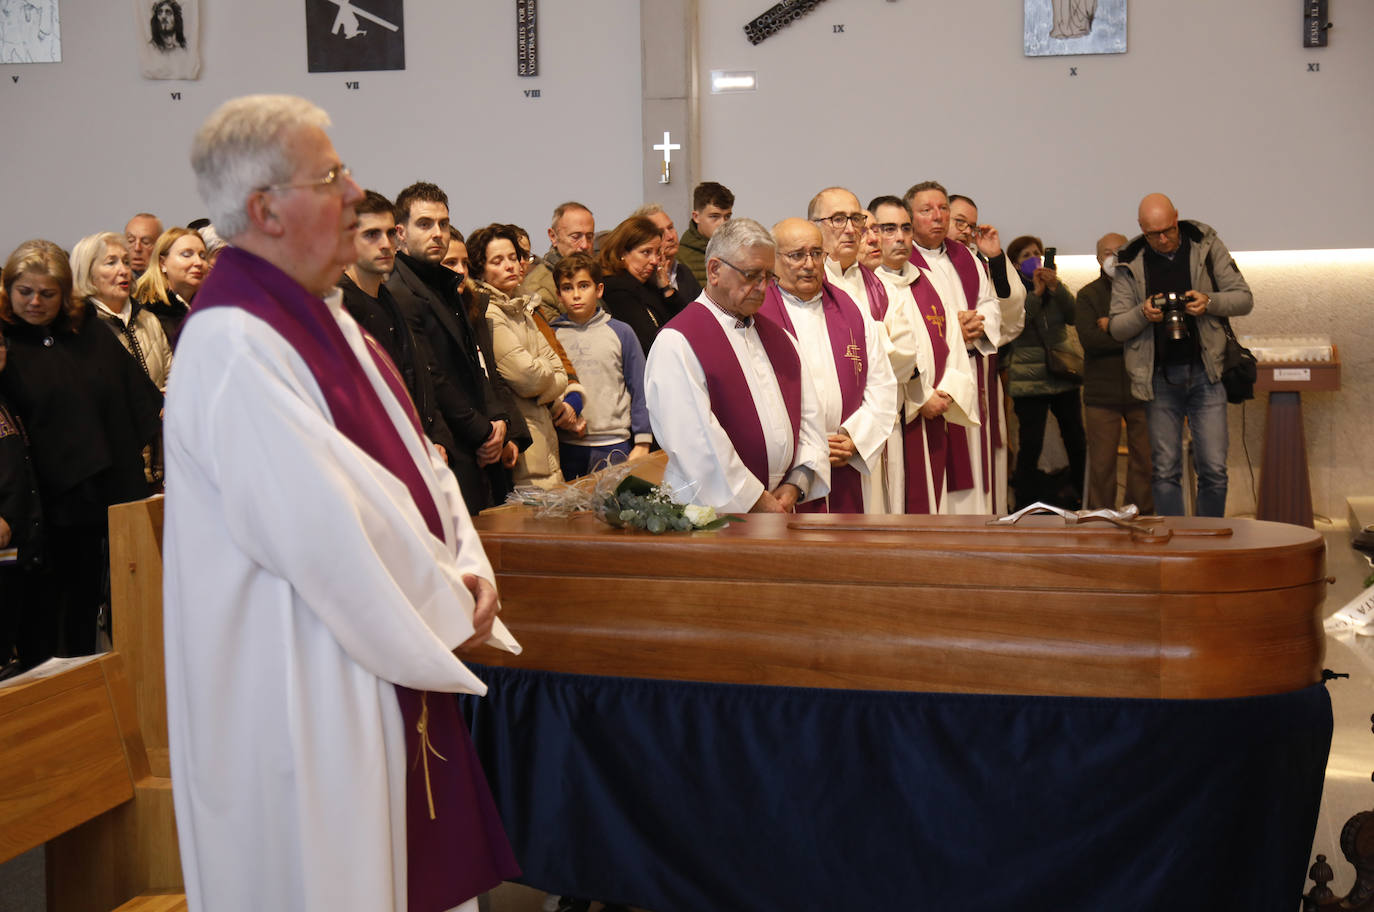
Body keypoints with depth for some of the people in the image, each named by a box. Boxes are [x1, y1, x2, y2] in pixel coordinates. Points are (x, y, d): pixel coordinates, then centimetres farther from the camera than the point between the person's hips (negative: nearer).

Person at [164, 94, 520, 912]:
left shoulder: (321, 314, 9)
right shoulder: (235, 347, -22)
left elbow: (409, 454, 11)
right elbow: (329, 528, -26)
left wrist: (466, 566, -4)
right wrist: (448, 609, -13)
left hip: (391, 655, 9)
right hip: (301, 686, -9)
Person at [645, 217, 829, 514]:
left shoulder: (778, 337, 15)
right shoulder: (677, 344, -9)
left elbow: (809, 416, 9)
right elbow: (697, 442, -17)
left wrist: (796, 484, -6)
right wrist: (758, 503, -15)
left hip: (781, 507, 6)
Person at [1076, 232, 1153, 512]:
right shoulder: (1087, 295, 8)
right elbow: (1089, 339, -7)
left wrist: (1114, 326, -7)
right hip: (1102, 392, 0)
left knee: (1144, 459, 2)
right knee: (1102, 463, 0)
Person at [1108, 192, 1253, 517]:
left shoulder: (1206, 245, 3)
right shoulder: (1130, 263, 3)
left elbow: (1243, 298, 5)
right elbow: (1117, 328, 3)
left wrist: (1209, 302, -15)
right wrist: (1144, 313, -17)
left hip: (1205, 372, 0)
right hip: (1159, 377, 1)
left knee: (1214, 469, -3)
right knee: (1164, 472, 2)